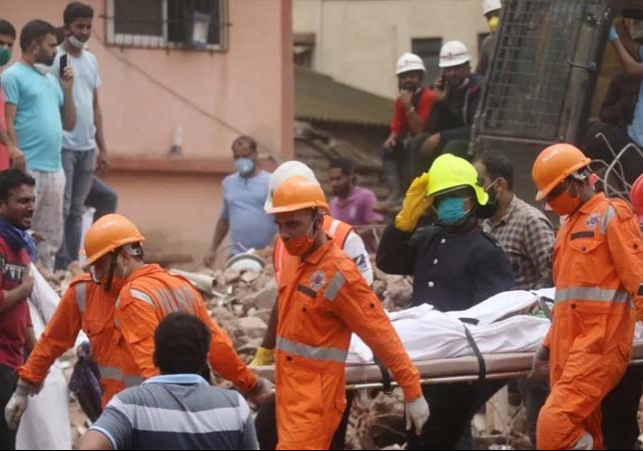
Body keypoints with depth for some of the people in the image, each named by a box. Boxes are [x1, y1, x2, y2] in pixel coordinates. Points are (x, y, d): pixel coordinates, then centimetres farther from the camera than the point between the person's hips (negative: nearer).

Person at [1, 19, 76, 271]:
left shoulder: (51, 79, 20)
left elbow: (69, 124, 20)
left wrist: (67, 89, 9)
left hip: (54, 170, 8)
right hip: (28, 169, -8)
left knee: (51, 238, 11)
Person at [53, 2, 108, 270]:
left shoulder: (91, 60, 15)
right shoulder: (54, 59, -6)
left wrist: (101, 147, 16)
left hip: (87, 147, 6)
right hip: (62, 145, -6)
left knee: (77, 210, 8)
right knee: (61, 209, -6)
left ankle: (74, 265, 11)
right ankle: (60, 267, -4)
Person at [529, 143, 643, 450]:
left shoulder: (611, 216, -3)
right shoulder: (570, 224, 22)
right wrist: (549, 345, 21)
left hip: (599, 345, -8)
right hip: (569, 346, 8)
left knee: (555, 425, -22)